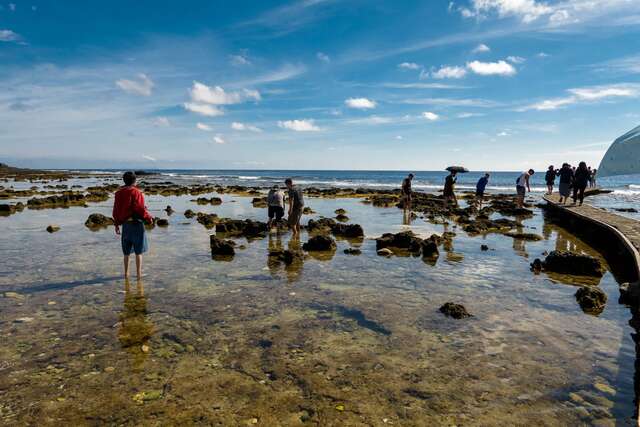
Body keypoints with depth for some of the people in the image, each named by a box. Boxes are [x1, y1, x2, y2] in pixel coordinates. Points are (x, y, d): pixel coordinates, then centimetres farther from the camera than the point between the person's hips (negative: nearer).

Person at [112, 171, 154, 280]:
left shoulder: (119, 193, 6)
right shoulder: (136, 192, -13)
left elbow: (116, 210, 9)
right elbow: (140, 209, -17)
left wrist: (116, 224, 16)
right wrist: (149, 218, -1)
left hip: (125, 224, 6)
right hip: (136, 223, -6)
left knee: (127, 251, 16)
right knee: (139, 251, 3)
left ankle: (126, 273, 22)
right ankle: (139, 274, 5)